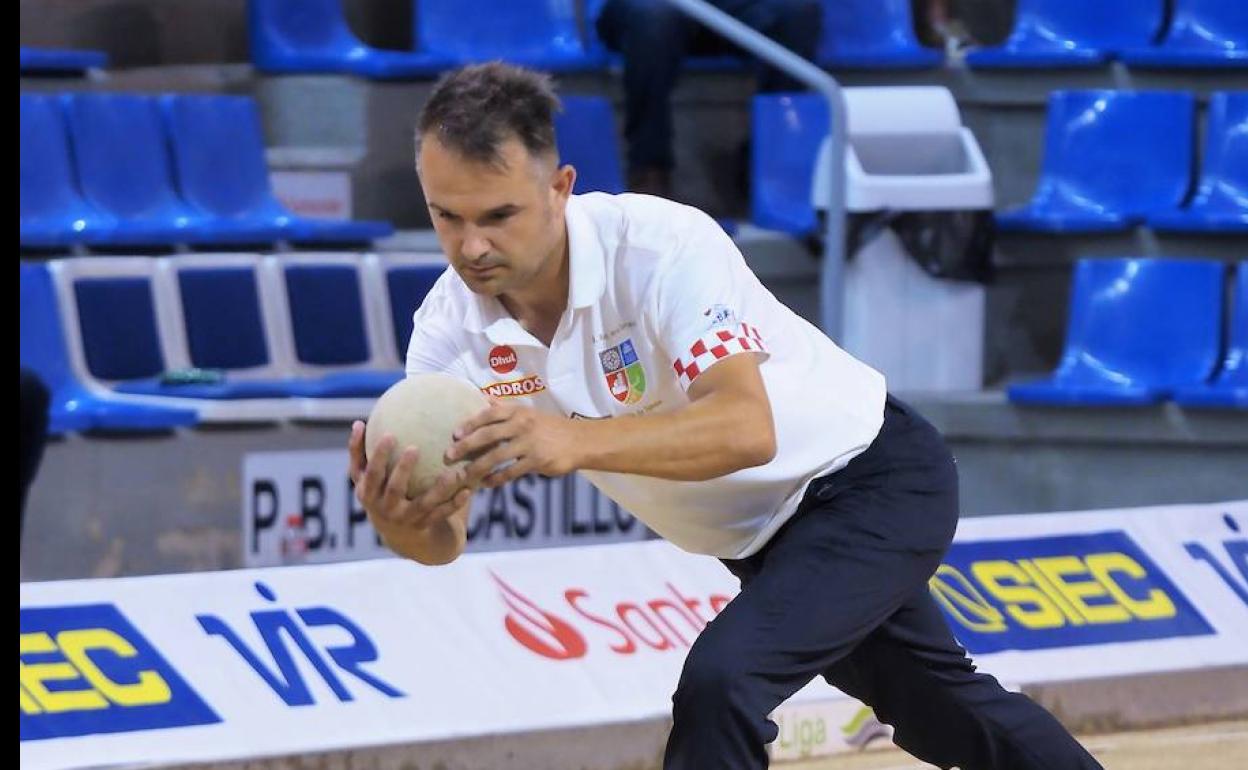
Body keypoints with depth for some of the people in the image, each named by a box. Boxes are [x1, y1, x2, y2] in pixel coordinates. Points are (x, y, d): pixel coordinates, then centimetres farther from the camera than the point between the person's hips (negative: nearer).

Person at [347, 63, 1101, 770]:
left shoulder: (662, 245, -32)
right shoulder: (451, 328, -15)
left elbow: (748, 427, -45)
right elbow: (445, 535, -19)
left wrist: (577, 441, -59)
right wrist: (404, 524, -45)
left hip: (875, 482, -7)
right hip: (766, 534, 7)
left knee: (722, 681, -28)